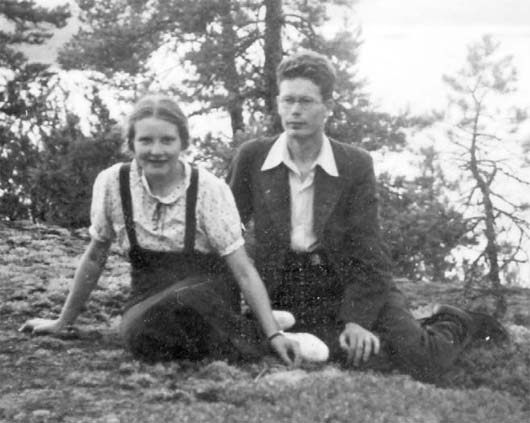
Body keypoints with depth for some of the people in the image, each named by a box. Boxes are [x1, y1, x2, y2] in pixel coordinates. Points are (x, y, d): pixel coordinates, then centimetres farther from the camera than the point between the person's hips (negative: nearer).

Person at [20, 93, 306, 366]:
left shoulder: (210, 190, -11)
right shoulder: (112, 183, -5)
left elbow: (243, 270, -13)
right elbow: (95, 256, 9)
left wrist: (274, 334, -24)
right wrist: (62, 323, 13)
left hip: (207, 294, -2)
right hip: (149, 298, 2)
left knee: (182, 302, -39)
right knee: (141, 336, -35)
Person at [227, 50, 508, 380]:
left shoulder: (356, 164, -5)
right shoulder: (251, 157, -2)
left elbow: (368, 253, -7)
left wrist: (356, 319, -18)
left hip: (350, 283, -1)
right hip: (288, 291, 1)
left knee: (421, 358, -18)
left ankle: (456, 326, 16)